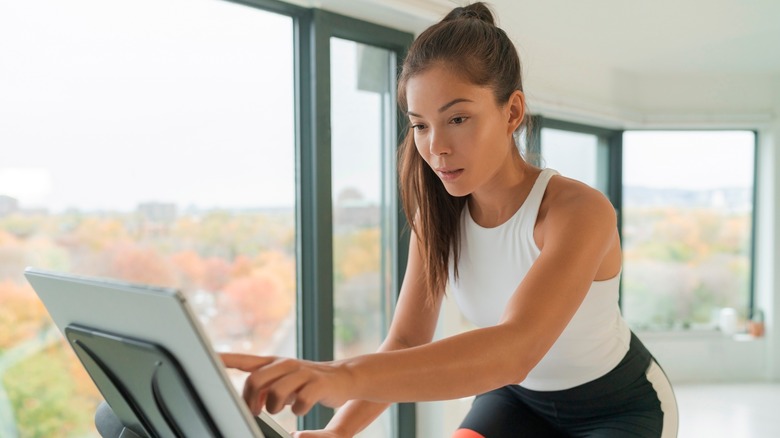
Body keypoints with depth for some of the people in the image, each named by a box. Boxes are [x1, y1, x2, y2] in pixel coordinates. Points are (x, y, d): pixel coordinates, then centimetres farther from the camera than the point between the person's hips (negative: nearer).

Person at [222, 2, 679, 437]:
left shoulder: (579, 209, -32)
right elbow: (406, 342, -17)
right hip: (520, 396, 4)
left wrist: (347, 375, -61)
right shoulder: (437, 215, -14)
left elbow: (516, 347, -47)